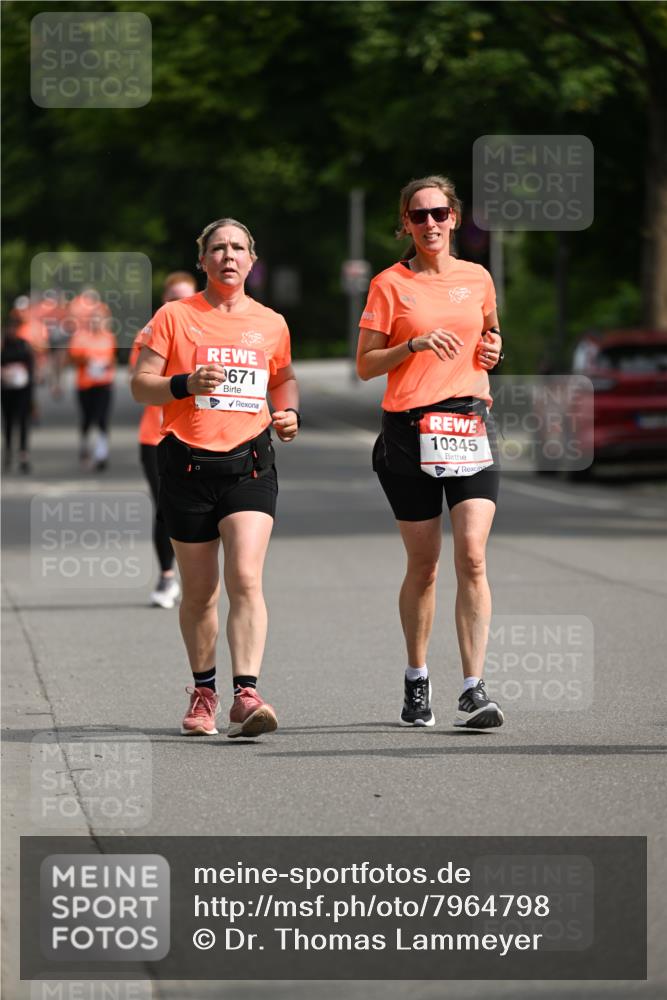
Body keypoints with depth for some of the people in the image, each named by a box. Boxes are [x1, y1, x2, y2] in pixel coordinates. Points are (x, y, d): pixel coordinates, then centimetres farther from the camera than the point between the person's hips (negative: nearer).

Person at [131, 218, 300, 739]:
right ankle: (203, 691, 26)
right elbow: (140, 384, 1)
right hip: (188, 463, 0)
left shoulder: (271, 323, 10)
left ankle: (246, 693, -22)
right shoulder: (174, 316, 3)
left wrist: (290, 411, 7)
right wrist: (186, 383, -17)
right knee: (199, 592, 8)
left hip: (250, 463, 0)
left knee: (246, 578, -16)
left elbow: (284, 377, 27)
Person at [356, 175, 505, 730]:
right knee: (423, 565, 4)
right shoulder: (390, 284, 1)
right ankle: (417, 681, 23)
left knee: (472, 558, -12)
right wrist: (415, 345, -15)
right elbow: (365, 366, 0)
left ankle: (474, 690, -14)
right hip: (410, 430, -2)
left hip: (470, 427, 2)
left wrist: (492, 346, 6)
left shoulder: (477, 278, 10)